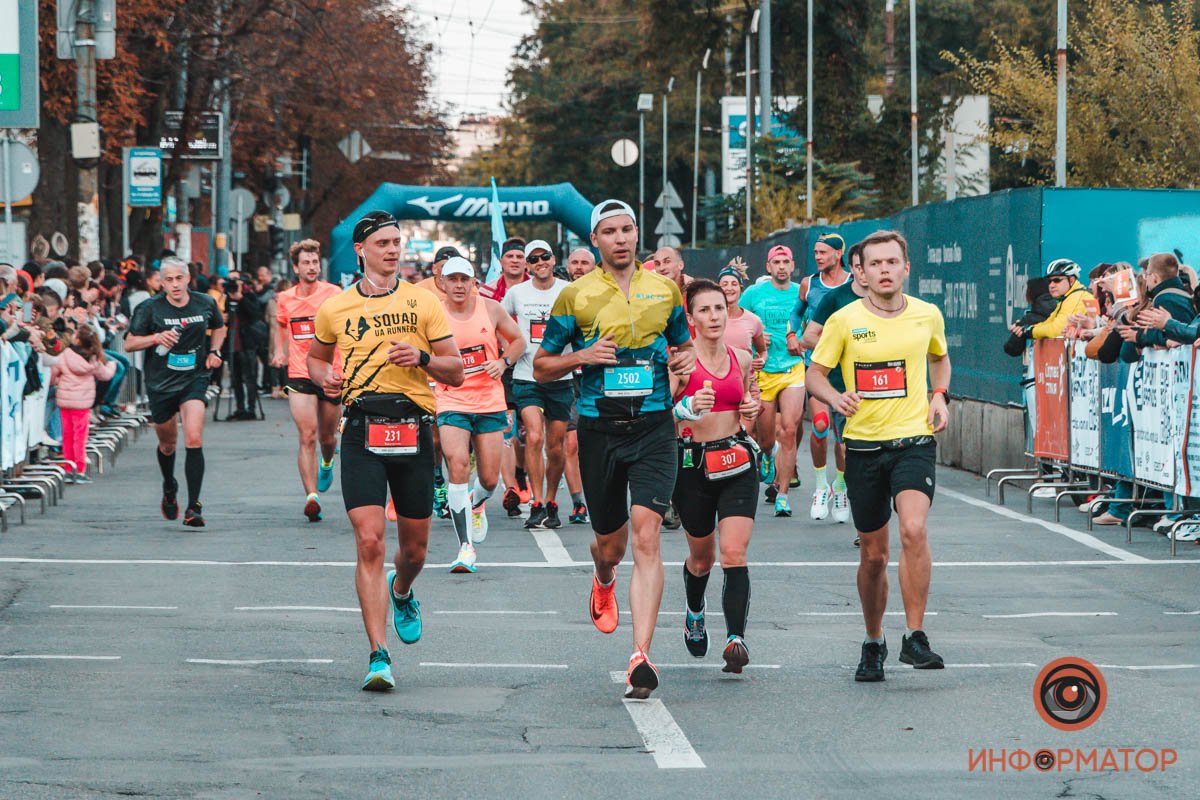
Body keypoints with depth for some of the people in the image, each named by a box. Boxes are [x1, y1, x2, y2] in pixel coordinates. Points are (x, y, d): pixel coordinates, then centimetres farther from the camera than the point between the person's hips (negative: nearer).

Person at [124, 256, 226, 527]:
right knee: (168, 444, 17)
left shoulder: (205, 304, -1)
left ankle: (193, 507, -17)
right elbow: (129, 344, -5)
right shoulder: (151, 308, -8)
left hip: (194, 380, 0)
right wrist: (156, 337, -21)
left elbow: (219, 327, 21)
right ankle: (169, 489, 48)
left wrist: (214, 351, 4)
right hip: (160, 383, 0)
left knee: (194, 440, -19)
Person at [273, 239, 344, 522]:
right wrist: (280, 351, 12)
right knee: (307, 437, -13)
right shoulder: (285, 299, 6)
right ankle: (311, 496, -17)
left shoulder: (333, 294, -4)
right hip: (299, 375, 1)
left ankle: (327, 463, 50)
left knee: (327, 437, 13)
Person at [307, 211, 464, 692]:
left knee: (415, 547, 12)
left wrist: (423, 357, -14)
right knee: (369, 542, -14)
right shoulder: (335, 308, 7)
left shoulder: (423, 303, 5)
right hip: (362, 430, -1)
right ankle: (379, 656, -13)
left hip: (413, 430, 1)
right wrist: (325, 377, 3)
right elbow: (316, 357, 25)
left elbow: (456, 372, 5)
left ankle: (401, 592, 49)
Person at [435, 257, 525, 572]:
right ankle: (466, 546, -20)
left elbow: (518, 340, 15)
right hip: (452, 402, -2)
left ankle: (477, 505, 43)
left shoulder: (490, 309, 1)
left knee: (489, 478, 4)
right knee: (458, 465, -23)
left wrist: (503, 362, -2)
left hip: (490, 403, 2)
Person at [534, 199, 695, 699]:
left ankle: (641, 657, -21)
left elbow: (683, 344, 23)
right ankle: (604, 582, 52)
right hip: (598, 429, 1)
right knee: (610, 541, 12)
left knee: (645, 535, -16)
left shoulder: (664, 290, 8)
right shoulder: (575, 296, 3)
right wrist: (581, 356, -12)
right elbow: (541, 367, 7)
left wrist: (686, 359, 0)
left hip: (653, 427, -1)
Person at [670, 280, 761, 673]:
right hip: (694, 464, -2)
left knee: (734, 553, -15)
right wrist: (690, 407, -31)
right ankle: (694, 613, 46)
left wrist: (751, 408, 3)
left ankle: (736, 637, -23)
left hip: (737, 463, 2)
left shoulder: (741, 358, 6)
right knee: (702, 556, 15)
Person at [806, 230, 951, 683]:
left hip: (915, 440, 0)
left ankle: (915, 637, -17)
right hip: (863, 445, 0)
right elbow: (814, 374, 4)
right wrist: (836, 398, -17)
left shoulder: (928, 316, 3)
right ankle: (873, 644, 27)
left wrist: (939, 397, 7)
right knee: (873, 555, 8)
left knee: (914, 530, -24)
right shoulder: (844, 321, -3)